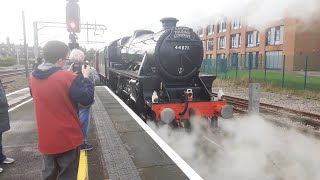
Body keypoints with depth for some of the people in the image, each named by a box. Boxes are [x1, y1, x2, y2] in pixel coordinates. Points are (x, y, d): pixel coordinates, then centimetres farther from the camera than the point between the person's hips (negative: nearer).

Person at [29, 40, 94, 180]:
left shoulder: (33, 76, -1)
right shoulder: (67, 78, -21)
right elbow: (87, 99, -15)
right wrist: (86, 77, -3)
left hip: (45, 139, 6)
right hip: (68, 138, -6)